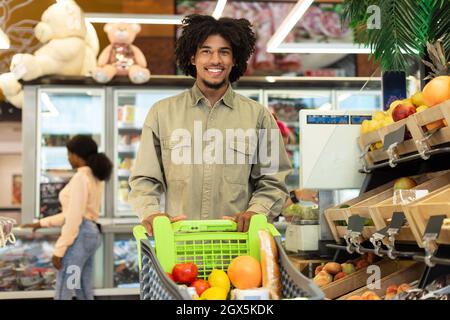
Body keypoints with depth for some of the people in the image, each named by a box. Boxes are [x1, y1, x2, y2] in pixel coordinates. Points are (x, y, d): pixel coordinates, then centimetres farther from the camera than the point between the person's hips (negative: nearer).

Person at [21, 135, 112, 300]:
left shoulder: (81, 177, -13)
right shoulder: (95, 177, 16)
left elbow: (74, 218, -18)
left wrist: (59, 250, -16)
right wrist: (42, 223, 19)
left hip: (80, 235, -10)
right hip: (91, 233, 10)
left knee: (62, 294, -6)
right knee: (84, 292, 12)